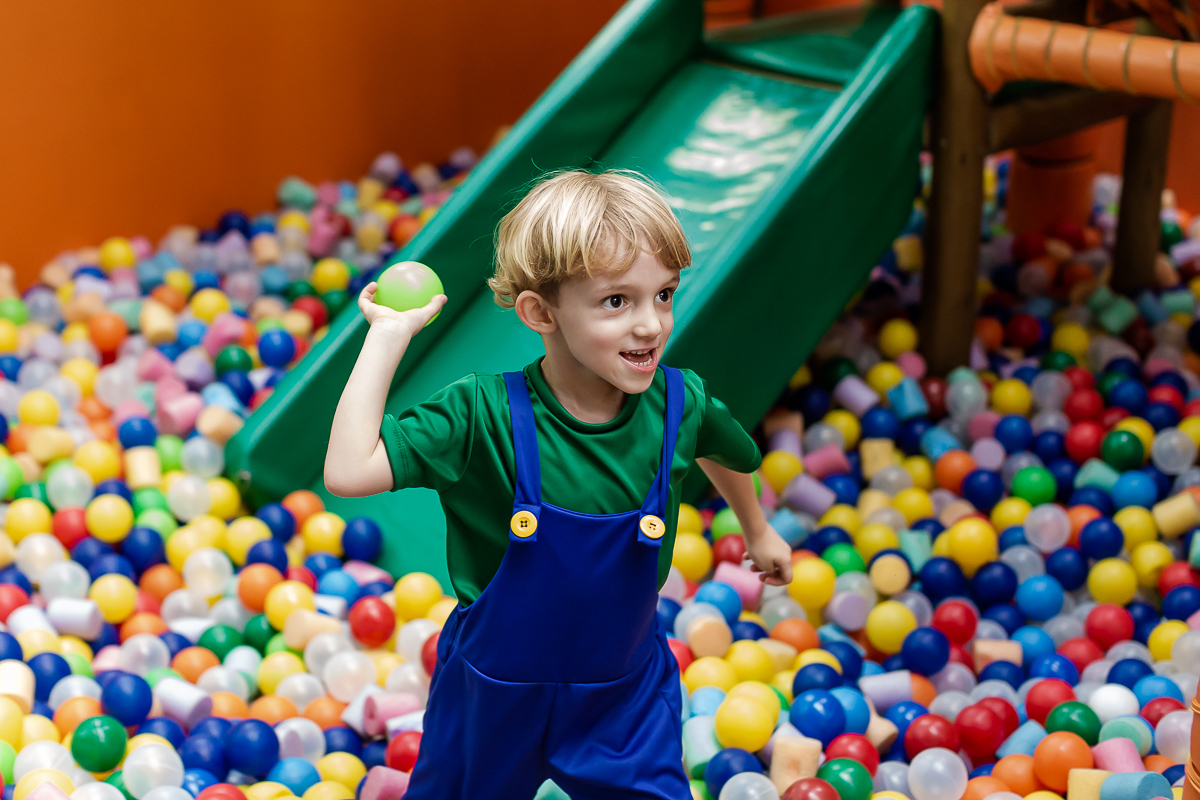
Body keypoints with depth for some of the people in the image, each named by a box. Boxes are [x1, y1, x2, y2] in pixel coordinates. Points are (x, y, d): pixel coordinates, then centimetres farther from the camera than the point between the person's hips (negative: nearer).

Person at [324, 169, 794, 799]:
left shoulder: (679, 403, -15)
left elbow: (723, 450, 11)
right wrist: (388, 336, -31)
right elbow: (348, 472, -35)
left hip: (627, 694, 2)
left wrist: (758, 532, 27)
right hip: (494, 694, -1)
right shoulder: (483, 417, -24)